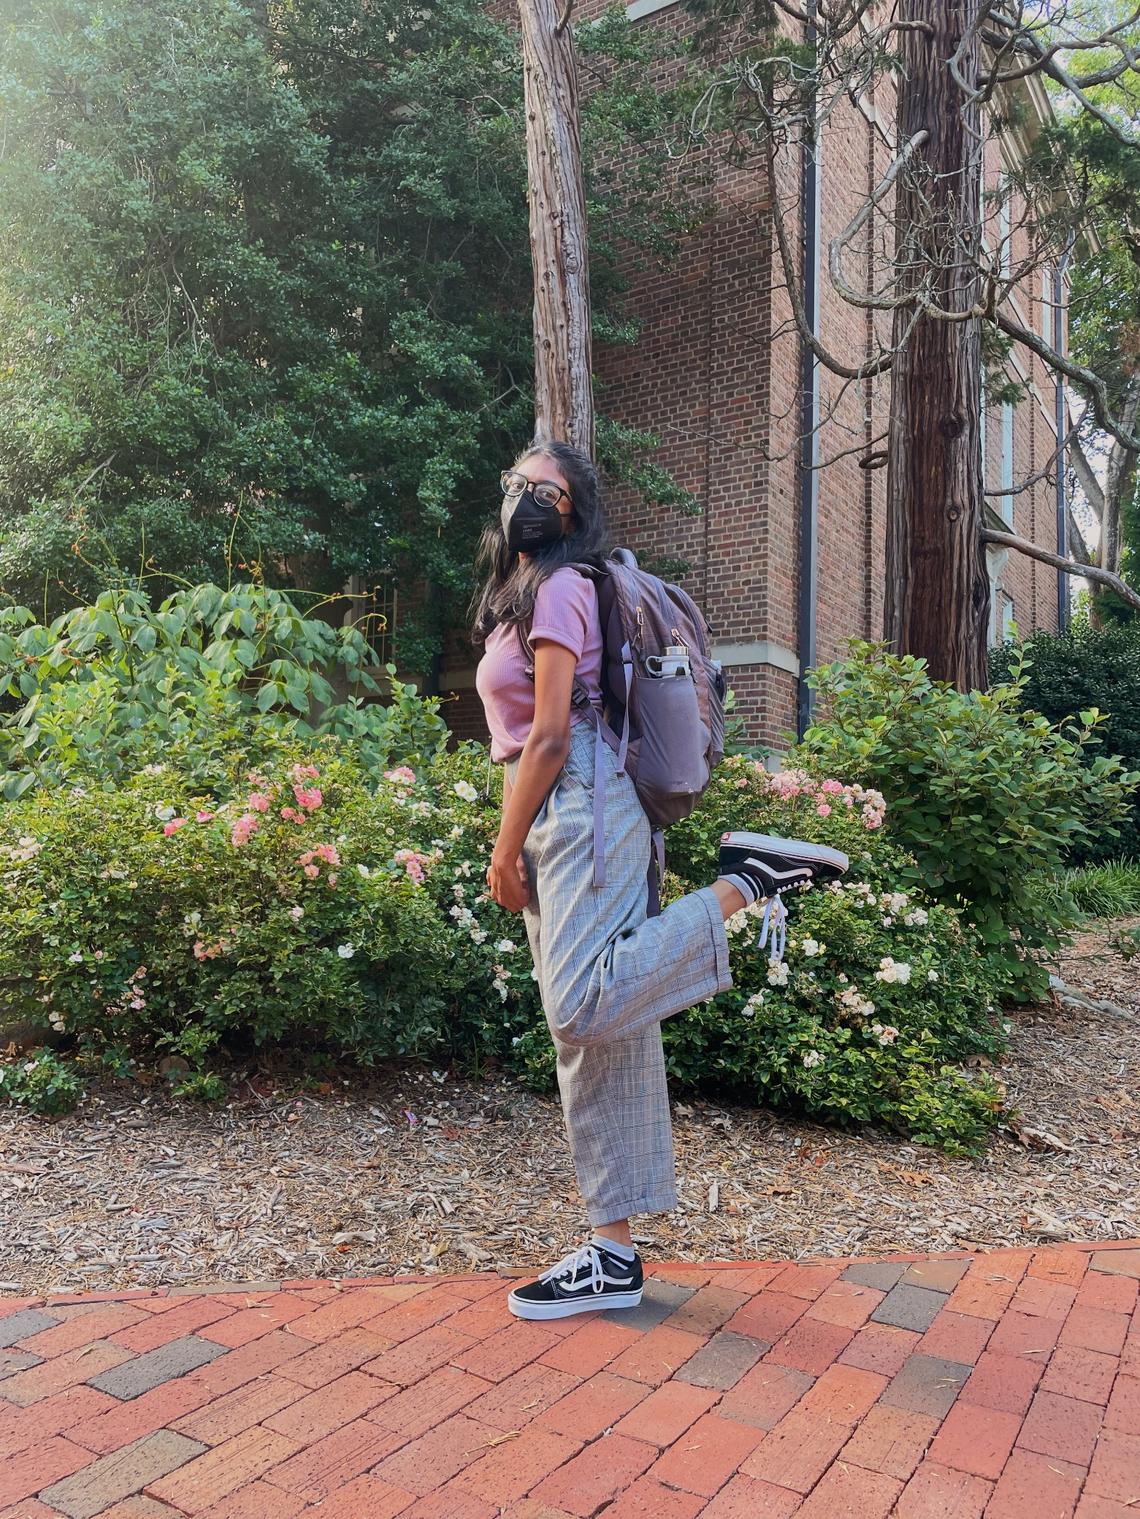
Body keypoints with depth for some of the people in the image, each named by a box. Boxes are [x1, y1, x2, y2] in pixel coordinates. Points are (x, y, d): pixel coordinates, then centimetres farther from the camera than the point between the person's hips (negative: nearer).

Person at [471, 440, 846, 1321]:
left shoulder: (558, 586, -4)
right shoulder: (517, 594, 23)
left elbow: (550, 733, -12)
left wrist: (506, 850, -9)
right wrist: (515, 845, 16)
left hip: (580, 811, -9)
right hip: (553, 823, 9)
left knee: (584, 1008, -25)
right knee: (593, 1035, 6)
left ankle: (744, 882, -11)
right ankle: (614, 1257, 11)